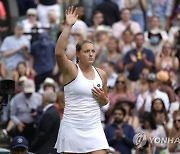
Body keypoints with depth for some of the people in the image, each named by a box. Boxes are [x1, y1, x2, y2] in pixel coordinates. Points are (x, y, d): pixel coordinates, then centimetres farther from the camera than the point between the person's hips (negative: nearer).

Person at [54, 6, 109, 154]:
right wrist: (68, 26, -30)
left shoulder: (101, 74, 9)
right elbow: (59, 53, -27)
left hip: (94, 128, 4)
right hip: (72, 128, -4)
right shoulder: (71, 69, -5)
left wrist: (103, 99, -2)